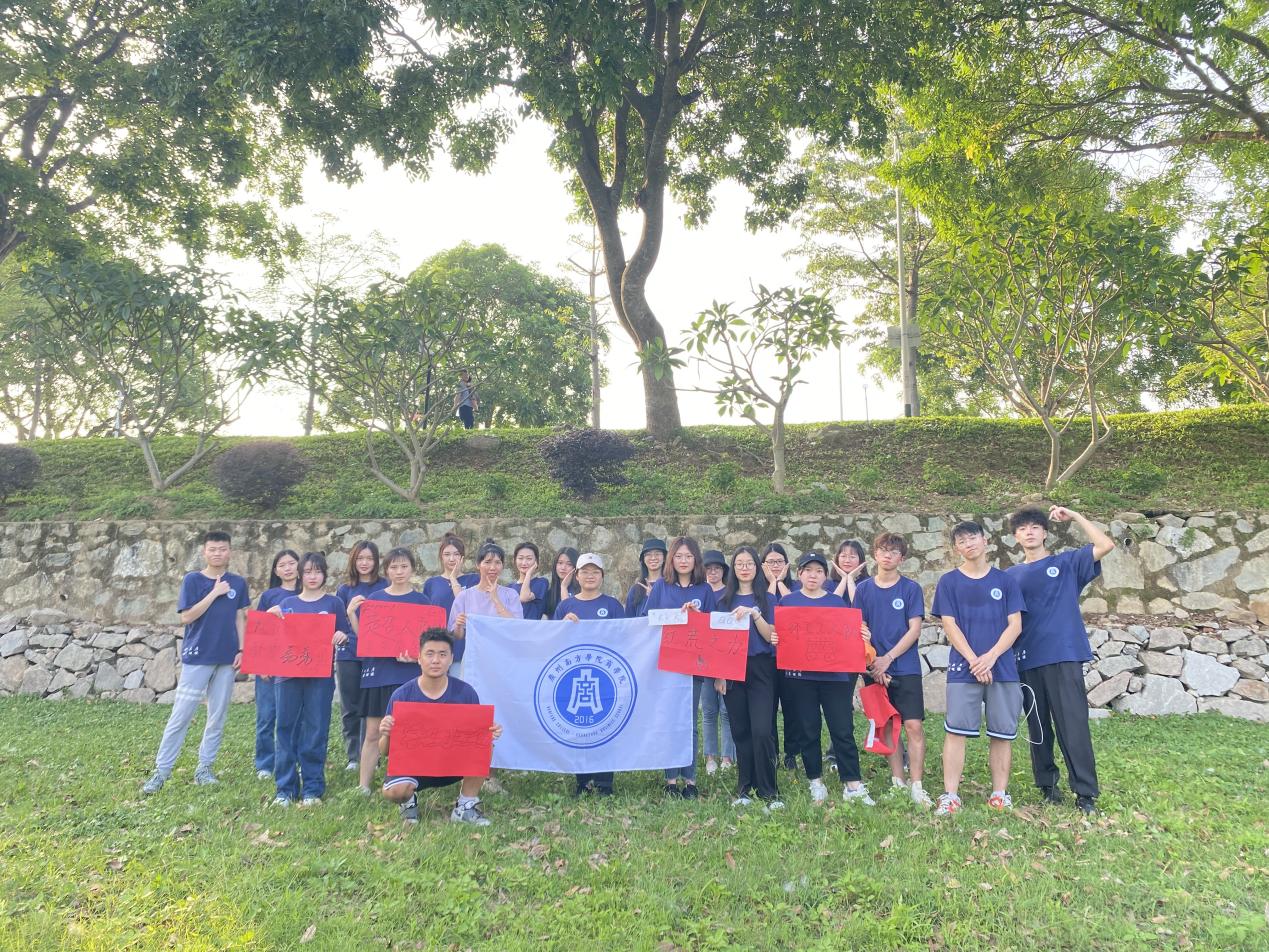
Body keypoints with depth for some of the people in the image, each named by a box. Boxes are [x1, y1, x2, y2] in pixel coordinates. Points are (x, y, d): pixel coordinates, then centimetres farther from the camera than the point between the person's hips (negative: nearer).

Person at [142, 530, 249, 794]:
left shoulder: (238, 583, 6)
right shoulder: (192, 580, -2)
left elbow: (240, 618, 10)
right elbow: (186, 617, -10)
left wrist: (241, 649, 1)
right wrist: (214, 593, -14)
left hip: (227, 658, 3)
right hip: (197, 657, -3)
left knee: (218, 717, 8)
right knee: (180, 716, -2)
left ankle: (204, 768, 19)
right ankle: (161, 771, 7)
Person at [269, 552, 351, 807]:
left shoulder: (334, 603, 6)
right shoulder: (287, 604, 12)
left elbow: (346, 636, 7)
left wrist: (342, 636, -16)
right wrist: (272, 617, -5)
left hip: (321, 676, -2)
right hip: (288, 673, 2)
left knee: (316, 731, 0)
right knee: (286, 729, 4)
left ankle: (312, 789, 9)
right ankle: (285, 789, 13)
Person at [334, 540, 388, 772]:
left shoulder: (385, 587, 3)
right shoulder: (344, 590, 9)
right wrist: (349, 611, -13)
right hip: (348, 655, 2)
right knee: (349, 709, 7)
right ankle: (352, 757, 18)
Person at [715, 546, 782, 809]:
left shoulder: (767, 599, 5)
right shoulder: (725, 600, 10)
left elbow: (770, 636, -4)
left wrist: (754, 613, -19)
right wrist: (718, 673, 2)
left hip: (760, 669, -2)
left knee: (762, 731, -11)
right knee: (740, 731, 4)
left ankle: (768, 791, -1)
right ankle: (744, 789, 14)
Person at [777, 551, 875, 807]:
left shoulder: (837, 602, 9)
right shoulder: (788, 601, 7)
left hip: (835, 675, 0)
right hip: (800, 676, 0)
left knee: (843, 730, -1)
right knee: (808, 731, 7)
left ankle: (853, 786, 6)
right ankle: (816, 783, 19)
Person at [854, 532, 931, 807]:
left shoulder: (911, 588, 0)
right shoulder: (863, 589, 6)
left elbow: (914, 630, -5)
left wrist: (888, 658, -13)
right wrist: (871, 662, -8)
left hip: (906, 668, -2)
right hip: (874, 669, 2)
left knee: (914, 725, -8)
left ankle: (917, 787, -3)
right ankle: (897, 782, 18)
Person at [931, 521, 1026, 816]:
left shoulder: (1006, 581, 7)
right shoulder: (949, 582, 4)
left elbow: (1015, 625, 2)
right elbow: (949, 626, -2)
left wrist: (990, 657, -11)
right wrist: (974, 661, -11)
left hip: (1003, 668, 1)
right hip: (963, 668, -1)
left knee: (1002, 732, 5)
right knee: (956, 731, -4)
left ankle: (1000, 794, 16)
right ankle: (950, 795, 0)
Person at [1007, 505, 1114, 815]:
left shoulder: (1067, 563, 7)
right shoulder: (1009, 576, 12)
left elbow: (1106, 545, -4)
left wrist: (1074, 516, -4)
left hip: (1065, 655, -2)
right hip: (1027, 659, 3)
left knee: (1073, 724, -5)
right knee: (1038, 726, 9)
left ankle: (1085, 792, 0)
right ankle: (1047, 783, 21)